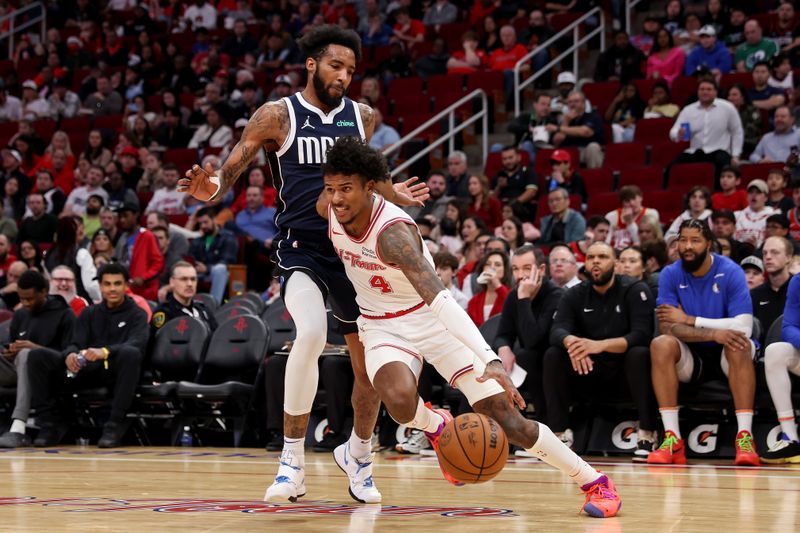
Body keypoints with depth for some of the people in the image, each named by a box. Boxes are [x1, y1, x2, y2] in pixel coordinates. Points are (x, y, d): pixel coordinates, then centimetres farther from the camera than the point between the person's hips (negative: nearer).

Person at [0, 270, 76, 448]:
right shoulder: (20, 315, 19)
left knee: (26, 354, -36)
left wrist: (37, 348, -17)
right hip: (18, 368, 5)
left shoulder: (64, 315, 2)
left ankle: (18, 428, -48)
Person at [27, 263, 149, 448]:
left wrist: (105, 351, -35)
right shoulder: (89, 313, 20)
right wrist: (70, 355, -23)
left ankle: (115, 425, -34)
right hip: (86, 370, 3)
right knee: (37, 356, -16)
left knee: (131, 354, -39)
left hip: (117, 370, -3)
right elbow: (76, 344, 5)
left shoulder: (136, 314, 8)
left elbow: (137, 344, -14)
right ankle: (50, 423, -16)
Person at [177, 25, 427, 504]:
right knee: (311, 333, -31)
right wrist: (212, 187, -25)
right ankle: (293, 459, -18)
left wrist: (391, 193, 11)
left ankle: (359, 455, 35)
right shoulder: (278, 116, -4)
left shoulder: (362, 117, 8)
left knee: (371, 362, 8)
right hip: (302, 246, -5)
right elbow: (231, 169, -4)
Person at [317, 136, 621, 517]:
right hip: (383, 327, 4)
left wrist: (491, 361, -53)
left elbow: (439, 298, -44)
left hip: (432, 321, -4)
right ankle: (436, 426, 6)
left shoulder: (392, 231, -33)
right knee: (399, 400, -31)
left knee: (506, 418, -9)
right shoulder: (328, 206, -15)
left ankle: (595, 482, 6)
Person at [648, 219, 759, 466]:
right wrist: (713, 333, -33)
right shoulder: (670, 275, -6)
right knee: (660, 345, -28)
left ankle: (745, 437, -37)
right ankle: (672, 439, -33)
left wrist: (689, 319, -21)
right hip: (691, 358, 2)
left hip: (726, 356, -2)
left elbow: (743, 327, -22)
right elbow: (666, 327, -18)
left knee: (739, 345, -34)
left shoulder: (730, 272, -12)